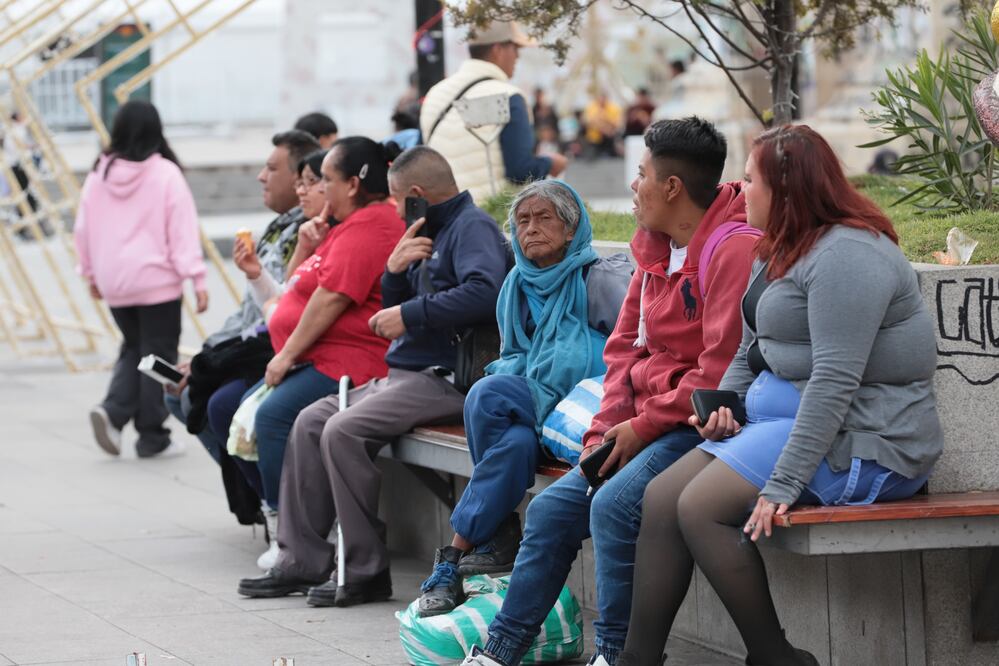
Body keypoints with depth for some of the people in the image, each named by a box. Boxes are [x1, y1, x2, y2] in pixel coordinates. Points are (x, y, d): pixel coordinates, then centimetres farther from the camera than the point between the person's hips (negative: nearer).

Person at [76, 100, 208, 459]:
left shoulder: (99, 174, 4)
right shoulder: (166, 174, -9)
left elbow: (83, 229, 10)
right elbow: (184, 231, -12)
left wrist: (91, 273, 23)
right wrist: (196, 278, -11)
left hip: (114, 283, 5)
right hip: (157, 281, -5)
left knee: (132, 349, 20)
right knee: (158, 355, 4)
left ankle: (113, 410, -2)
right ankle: (152, 436, 6)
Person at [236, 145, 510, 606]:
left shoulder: (473, 227, -9)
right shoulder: (434, 233, 22)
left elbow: (483, 291, -29)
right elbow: (393, 312, 24)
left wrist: (409, 315, -21)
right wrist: (395, 271, 2)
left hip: (444, 378, -11)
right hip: (404, 374, 11)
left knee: (343, 430, -25)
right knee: (311, 421, 5)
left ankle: (367, 571, -17)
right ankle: (302, 560, 4)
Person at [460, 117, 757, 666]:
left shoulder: (734, 250, -17)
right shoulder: (658, 250, 14)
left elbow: (722, 369, -22)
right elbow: (625, 344, 18)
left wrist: (643, 426, -16)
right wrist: (608, 429, 3)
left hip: (701, 425, -10)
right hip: (646, 425, 10)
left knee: (614, 505, -29)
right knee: (551, 510, 4)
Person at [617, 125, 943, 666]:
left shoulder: (844, 255, -18)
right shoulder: (779, 253, 17)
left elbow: (835, 383, -25)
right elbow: (750, 351, 23)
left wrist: (782, 484, -28)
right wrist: (724, 406, 1)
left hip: (862, 443, -10)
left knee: (701, 508, -22)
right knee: (660, 496, -3)